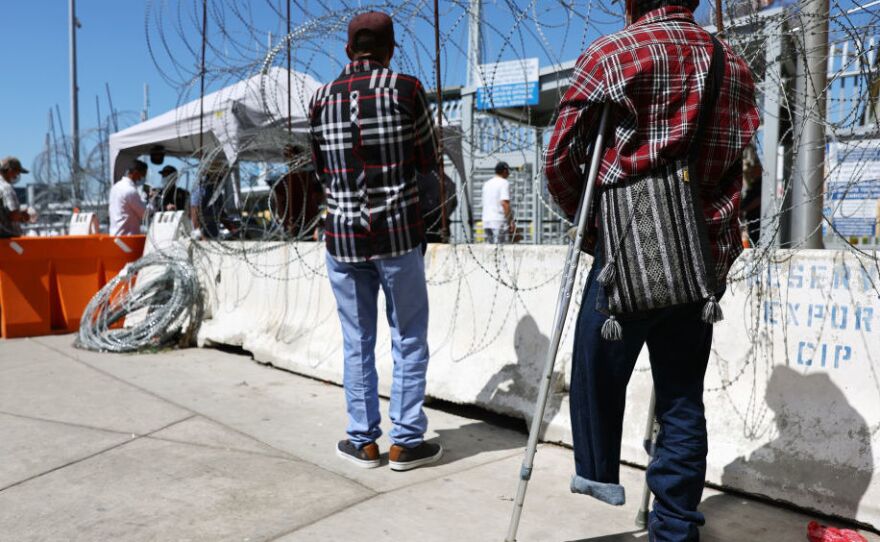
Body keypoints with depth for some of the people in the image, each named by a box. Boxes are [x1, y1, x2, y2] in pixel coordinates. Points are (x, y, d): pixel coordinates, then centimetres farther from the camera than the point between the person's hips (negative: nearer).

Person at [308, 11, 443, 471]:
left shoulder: (321, 99, 7)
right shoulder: (405, 88, -4)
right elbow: (428, 161, 2)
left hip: (342, 236, 3)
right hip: (398, 234, -3)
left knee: (357, 342, 11)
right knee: (409, 339, 7)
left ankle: (362, 441, 17)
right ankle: (406, 442, 11)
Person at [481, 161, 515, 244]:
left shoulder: (487, 184, 18)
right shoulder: (504, 183, -6)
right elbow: (504, 203, -17)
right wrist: (511, 221, -14)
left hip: (486, 221, 8)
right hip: (499, 221, -8)